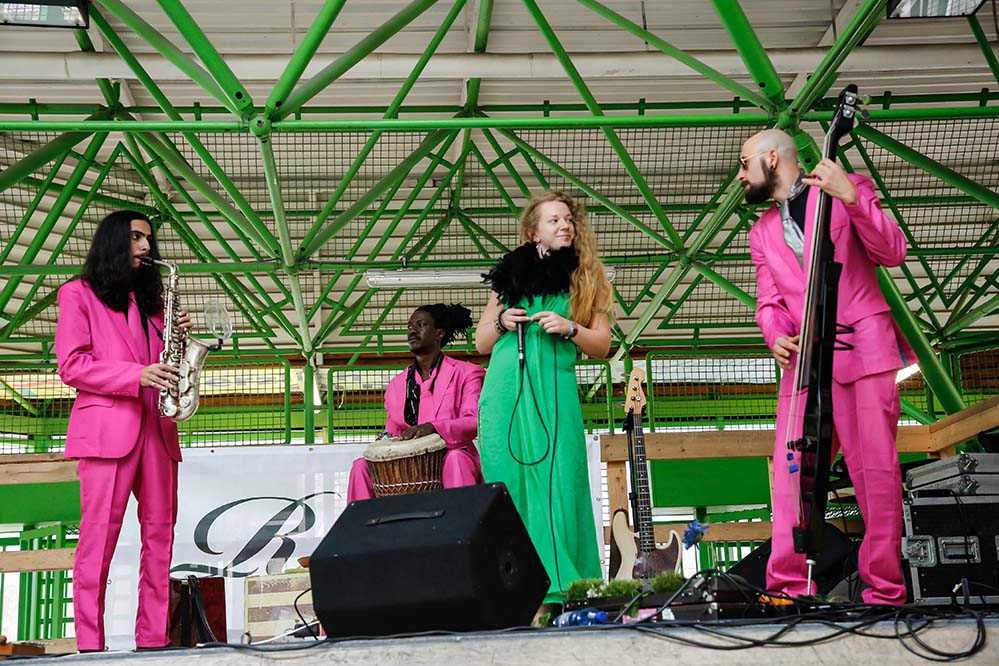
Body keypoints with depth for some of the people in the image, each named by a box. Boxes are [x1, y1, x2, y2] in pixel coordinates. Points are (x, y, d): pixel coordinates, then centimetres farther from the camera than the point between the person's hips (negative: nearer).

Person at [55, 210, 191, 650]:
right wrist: (136, 376, -15)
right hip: (106, 425, -6)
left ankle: (152, 639, 5)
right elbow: (71, 365, -4)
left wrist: (178, 336, 3)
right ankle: (89, 644, -6)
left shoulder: (148, 300, 24)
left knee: (160, 534, 2)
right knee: (99, 536, -9)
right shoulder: (79, 293, 7)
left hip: (155, 427, 6)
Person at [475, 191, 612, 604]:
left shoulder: (584, 279, 13)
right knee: (510, 484, -1)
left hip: (555, 390, -1)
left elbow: (602, 346, 9)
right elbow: (480, 343, 20)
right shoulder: (510, 274, 15)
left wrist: (569, 328, -8)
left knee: (557, 483, -9)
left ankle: (559, 587, -5)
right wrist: (501, 322, 0)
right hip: (505, 391, 2)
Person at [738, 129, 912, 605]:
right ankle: (789, 586, -5)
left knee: (876, 469, -6)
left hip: (864, 350, -4)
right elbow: (769, 301, 17)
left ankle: (885, 590, -2)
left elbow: (893, 252, -2)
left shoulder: (847, 189, 7)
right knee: (791, 471, -5)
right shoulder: (763, 232, 21)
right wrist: (776, 335, -6)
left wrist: (850, 197, -15)